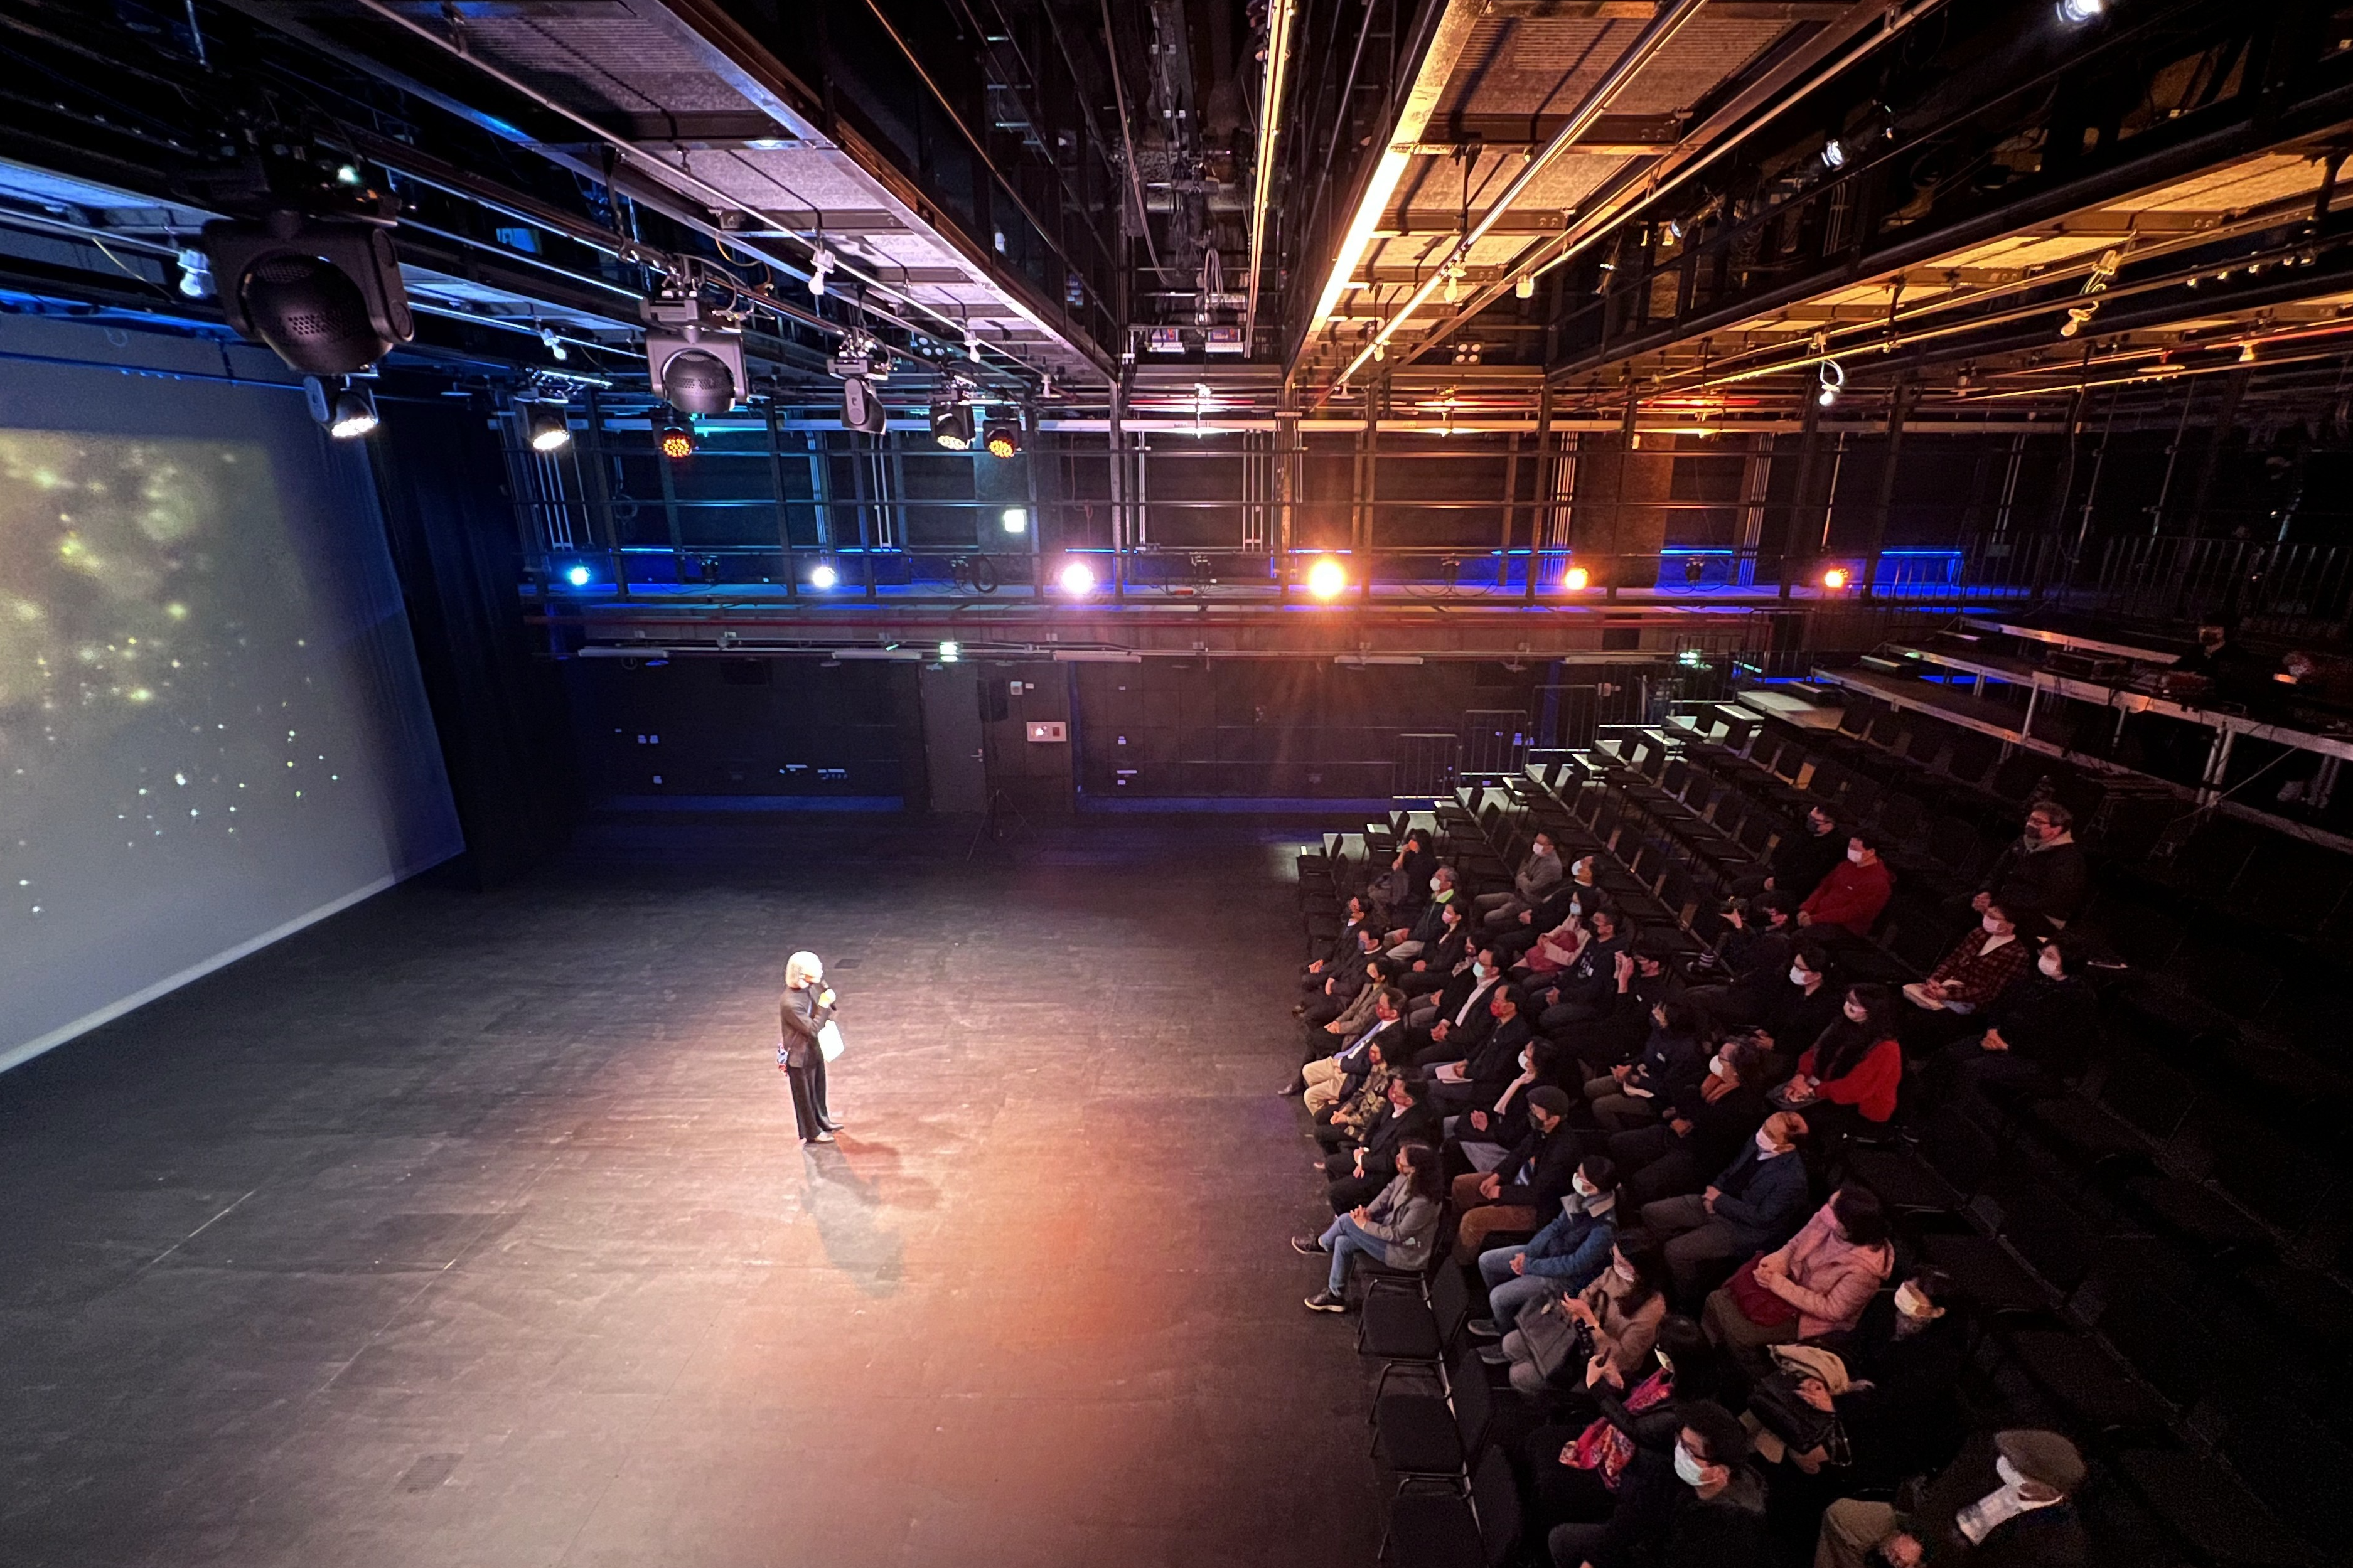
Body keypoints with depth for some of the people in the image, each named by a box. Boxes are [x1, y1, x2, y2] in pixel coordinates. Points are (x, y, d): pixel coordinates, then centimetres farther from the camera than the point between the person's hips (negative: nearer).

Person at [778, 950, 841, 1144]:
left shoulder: (810, 988, -8)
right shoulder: (789, 1003, -34)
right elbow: (813, 1029, -30)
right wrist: (824, 1005, -31)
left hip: (814, 1049, 8)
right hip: (800, 1056, -8)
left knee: (819, 1089, 26)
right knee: (805, 1095, 14)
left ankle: (823, 1121, 47)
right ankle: (812, 1132, 33)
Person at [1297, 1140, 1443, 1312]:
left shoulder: (1422, 1203, -36)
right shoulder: (1406, 1177, -15)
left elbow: (1398, 1235, -25)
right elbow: (1388, 1192, 2)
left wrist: (1365, 1224, -16)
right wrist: (1369, 1212, -12)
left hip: (1405, 1252, -7)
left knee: (1346, 1221, -10)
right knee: (1343, 1243, 1)